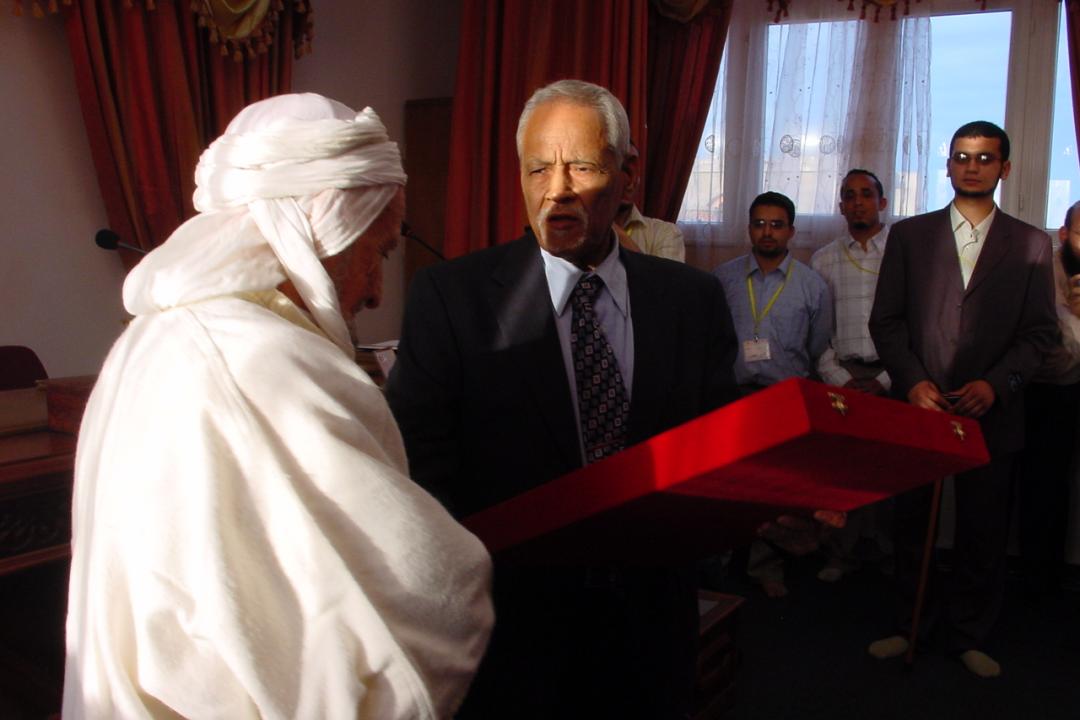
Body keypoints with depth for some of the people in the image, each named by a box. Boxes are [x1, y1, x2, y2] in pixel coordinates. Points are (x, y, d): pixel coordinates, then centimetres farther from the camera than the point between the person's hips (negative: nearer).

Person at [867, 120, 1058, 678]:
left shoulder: (1031, 245, 6)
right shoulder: (909, 235, 6)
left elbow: (1039, 332, 2)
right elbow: (886, 320, 2)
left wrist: (995, 385, -13)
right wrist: (913, 381, -11)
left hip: (991, 415, 0)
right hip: (918, 407, 0)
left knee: (983, 533, 8)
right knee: (912, 524, 10)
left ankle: (969, 637, 25)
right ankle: (910, 626, 26)